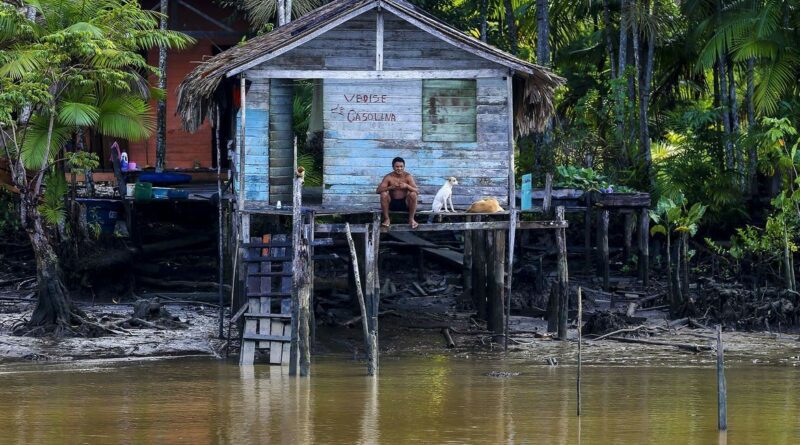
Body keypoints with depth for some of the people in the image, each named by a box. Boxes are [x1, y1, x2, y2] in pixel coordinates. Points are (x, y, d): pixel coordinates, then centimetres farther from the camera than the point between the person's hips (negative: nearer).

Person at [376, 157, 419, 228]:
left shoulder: (408, 176, -8)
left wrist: (407, 186, -35)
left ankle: (411, 219, -12)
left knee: (413, 194, -27)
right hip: (392, 203, 0)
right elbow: (378, 191, -19)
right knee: (384, 194, -26)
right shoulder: (389, 177, -9)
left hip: (405, 203, 0)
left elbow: (417, 191, -16)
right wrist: (391, 187, -35)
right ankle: (386, 219, -13)